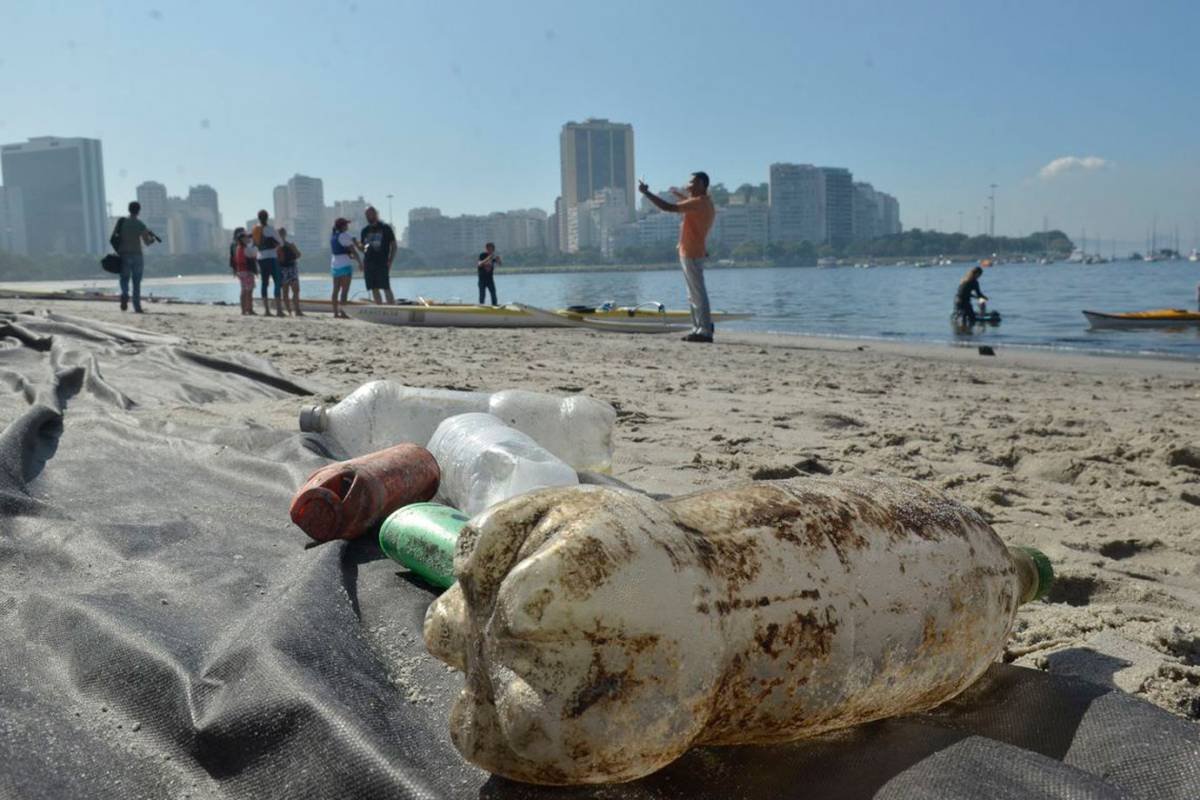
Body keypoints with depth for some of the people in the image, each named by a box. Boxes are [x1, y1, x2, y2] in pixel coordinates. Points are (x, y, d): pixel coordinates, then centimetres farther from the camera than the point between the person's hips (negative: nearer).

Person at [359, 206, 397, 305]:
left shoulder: (385, 228, 2)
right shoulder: (365, 230, 15)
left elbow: (393, 246, 2)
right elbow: (361, 247, 20)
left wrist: (390, 261, -8)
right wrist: (358, 245, -4)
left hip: (382, 263, -5)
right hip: (368, 262, 5)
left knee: (386, 288, -12)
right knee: (374, 289, 5)